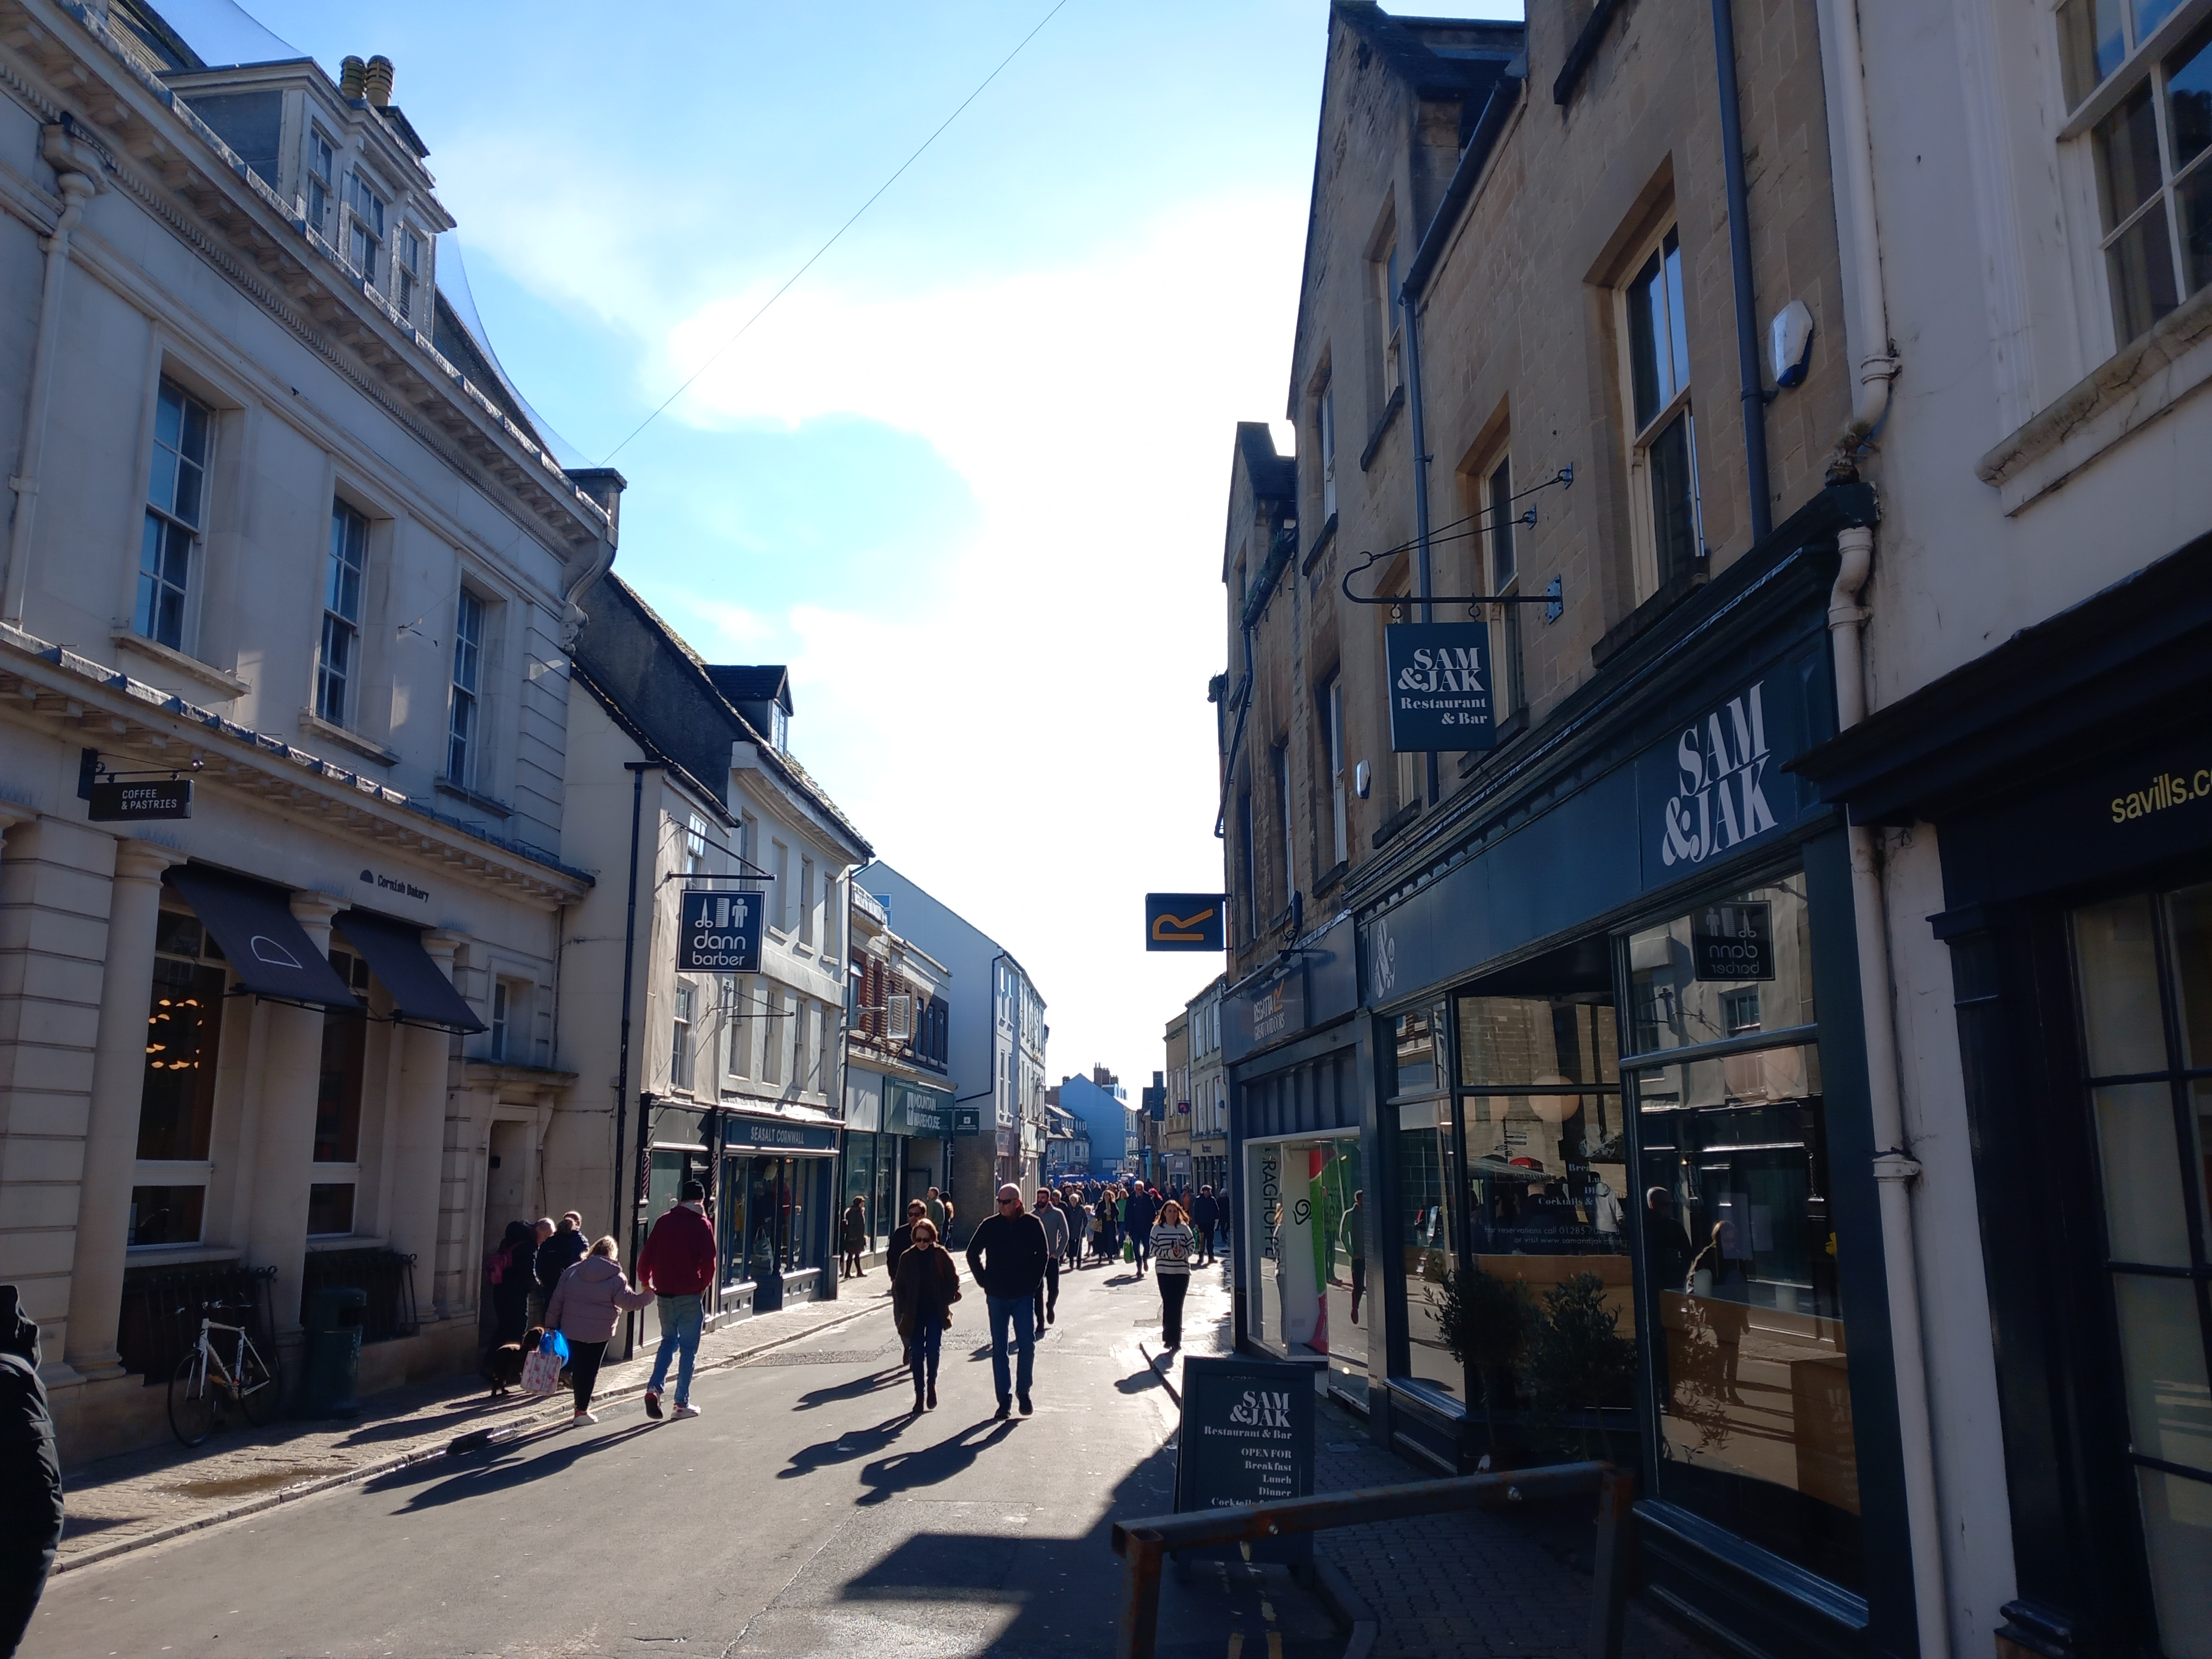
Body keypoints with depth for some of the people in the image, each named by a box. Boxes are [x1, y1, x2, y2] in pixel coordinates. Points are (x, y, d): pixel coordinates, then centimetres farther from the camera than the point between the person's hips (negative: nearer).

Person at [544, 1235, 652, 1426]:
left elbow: (557, 1301, 6)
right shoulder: (616, 1278, -9)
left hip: (572, 1329, 4)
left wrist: (551, 1324, 12)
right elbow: (630, 1302, -10)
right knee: (590, 1369, 5)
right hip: (600, 1332, -4)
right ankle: (582, 1411, 6)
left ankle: (581, 1407, 22)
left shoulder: (572, 1272, 4)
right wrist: (651, 1293, 3)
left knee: (578, 1367, 14)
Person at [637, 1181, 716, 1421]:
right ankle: (682, 1403, 5)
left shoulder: (664, 1221, 7)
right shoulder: (702, 1224, -5)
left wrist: (645, 1282, 20)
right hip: (690, 1295, -4)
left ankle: (654, 1388, 0)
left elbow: (646, 1255, 7)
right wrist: (703, 1286, 4)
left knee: (668, 1341, 19)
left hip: (664, 1293, 4)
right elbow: (709, 1261, -11)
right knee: (688, 1348, 4)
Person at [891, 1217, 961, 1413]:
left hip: (935, 1312, -1)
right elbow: (899, 1286, 7)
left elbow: (953, 1280, 3)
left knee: (933, 1350, -9)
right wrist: (904, 1310, -1)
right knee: (917, 1354, 2)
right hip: (915, 1314, 2)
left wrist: (946, 1301, -6)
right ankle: (920, 1395, 11)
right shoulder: (907, 1257, 0)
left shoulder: (941, 1255, -3)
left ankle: (931, 1384, 17)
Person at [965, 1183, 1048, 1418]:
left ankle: (1024, 1391, 13)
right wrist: (984, 1281, 1)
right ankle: (1004, 1399, 11)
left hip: (1024, 1295, -1)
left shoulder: (1032, 1224, -3)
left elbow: (1042, 1255, 7)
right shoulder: (989, 1225, -2)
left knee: (1027, 1345, -5)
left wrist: (1034, 1281, 0)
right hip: (997, 1295, 1)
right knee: (999, 1348, 4)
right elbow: (973, 1253, 8)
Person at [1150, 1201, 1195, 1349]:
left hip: (1182, 1271, 0)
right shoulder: (1157, 1229, 1)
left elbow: (1191, 1248, 2)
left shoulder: (1184, 1228, 2)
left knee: (1178, 1305, 0)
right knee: (1168, 1304, -2)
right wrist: (1170, 1253, -17)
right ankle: (1169, 1337, 7)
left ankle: (1176, 1338, 6)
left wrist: (1180, 1252, -18)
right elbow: (1154, 1249, -3)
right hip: (1164, 1271, 0)